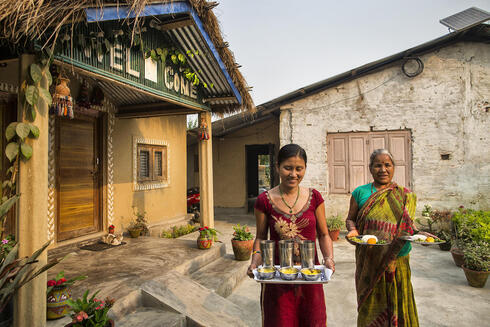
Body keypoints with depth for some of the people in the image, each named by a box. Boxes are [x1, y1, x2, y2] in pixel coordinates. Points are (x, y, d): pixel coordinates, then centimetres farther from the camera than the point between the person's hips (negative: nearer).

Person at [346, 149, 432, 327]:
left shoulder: (405, 195, 7)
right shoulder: (360, 193, 2)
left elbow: (407, 224, 13)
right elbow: (350, 219, 8)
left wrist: (418, 233, -6)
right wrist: (353, 230, -12)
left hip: (397, 261, 1)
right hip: (369, 261, -1)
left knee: (398, 303, 10)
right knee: (371, 306, 9)